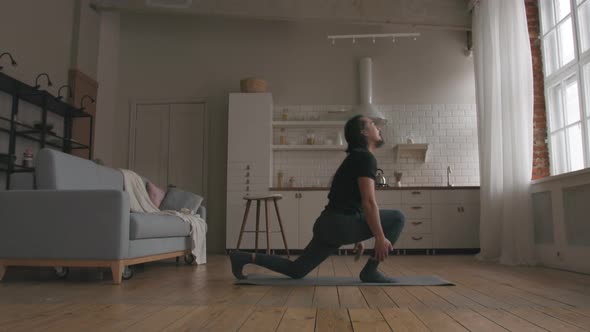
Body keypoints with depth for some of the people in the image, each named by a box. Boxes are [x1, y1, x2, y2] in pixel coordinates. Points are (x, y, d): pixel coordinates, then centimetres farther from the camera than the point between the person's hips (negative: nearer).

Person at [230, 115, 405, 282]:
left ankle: (245, 257, 11)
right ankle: (370, 271, 2)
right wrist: (380, 237, -18)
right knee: (396, 218, -5)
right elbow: (368, 202, -19)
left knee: (296, 270, 15)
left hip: (329, 224, 10)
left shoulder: (357, 157, 23)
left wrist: (356, 235, 31)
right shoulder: (365, 157, -9)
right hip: (339, 224, -10)